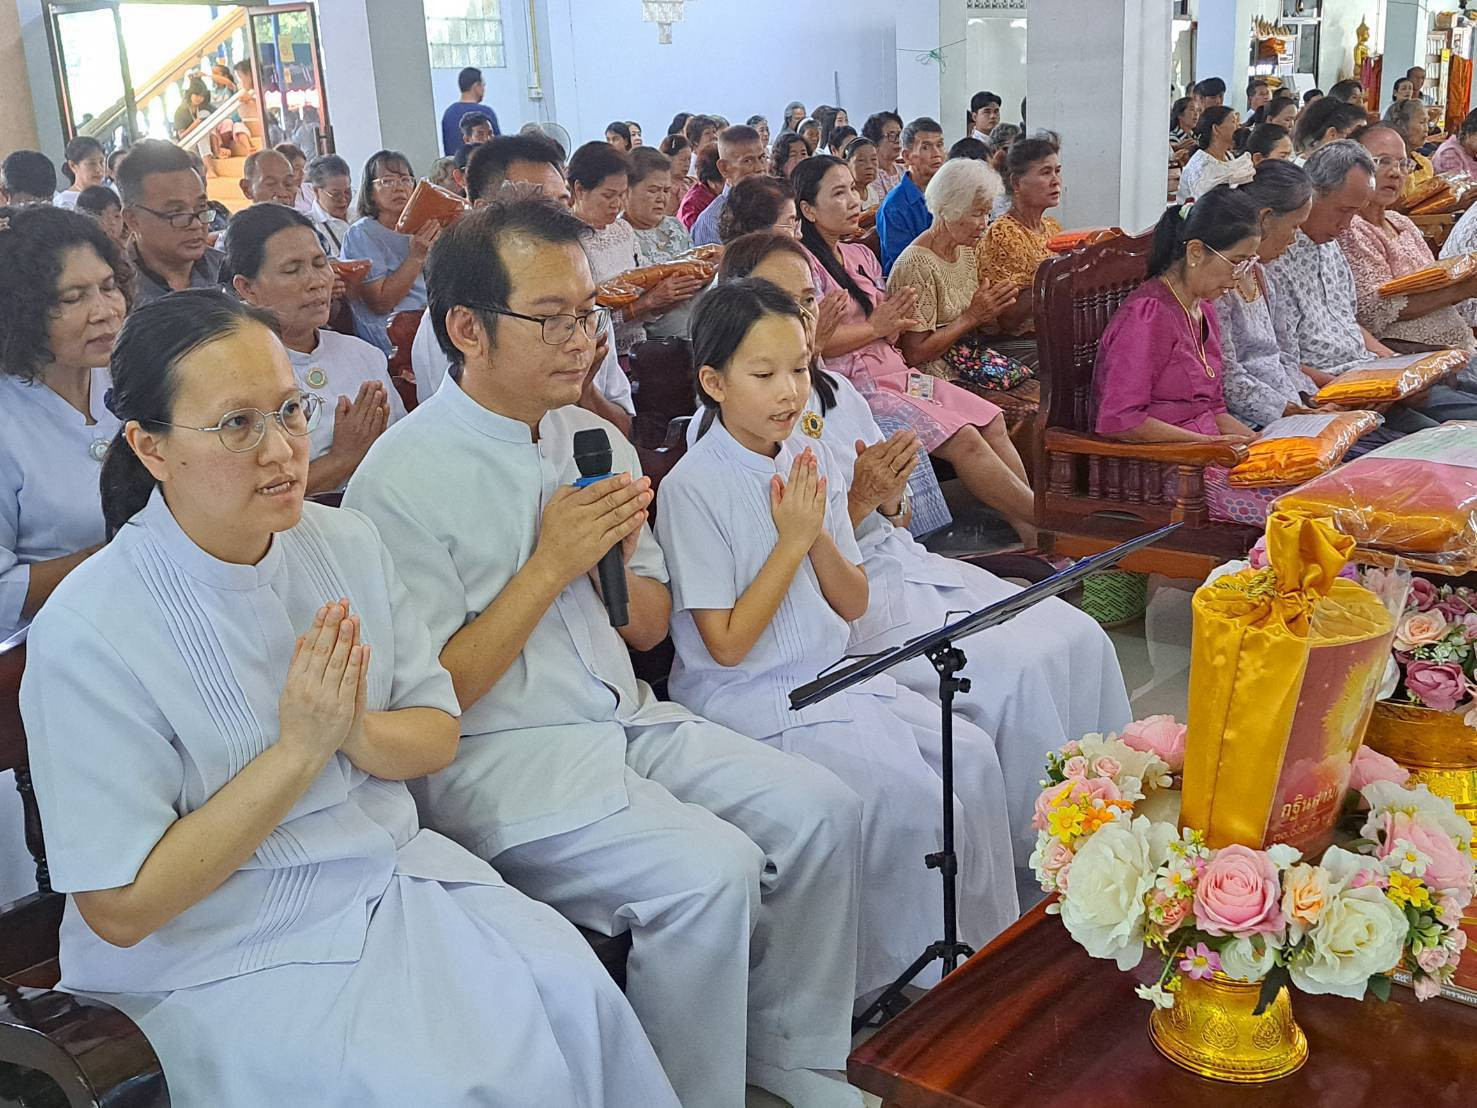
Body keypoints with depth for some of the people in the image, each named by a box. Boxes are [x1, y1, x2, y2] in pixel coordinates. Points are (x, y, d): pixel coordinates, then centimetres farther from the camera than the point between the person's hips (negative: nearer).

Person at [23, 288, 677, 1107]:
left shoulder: (345, 543, 1)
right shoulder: (87, 633, -17)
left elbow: (438, 734, 7)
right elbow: (120, 909, -16)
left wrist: (359, 733, -18)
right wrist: (299, 748, -22)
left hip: (393, 872, 6)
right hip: (223, 953, -5)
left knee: (574, 993, -16)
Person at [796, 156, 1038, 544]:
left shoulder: (861, 255, 18)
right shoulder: (804, 263, -9)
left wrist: (896, 319, -5)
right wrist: (875, 327, -10)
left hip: (895, 372, 9)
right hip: (857, 385, -9)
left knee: (991, 422, -6)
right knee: (964, 439, -18)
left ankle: (1030, 531, -8)